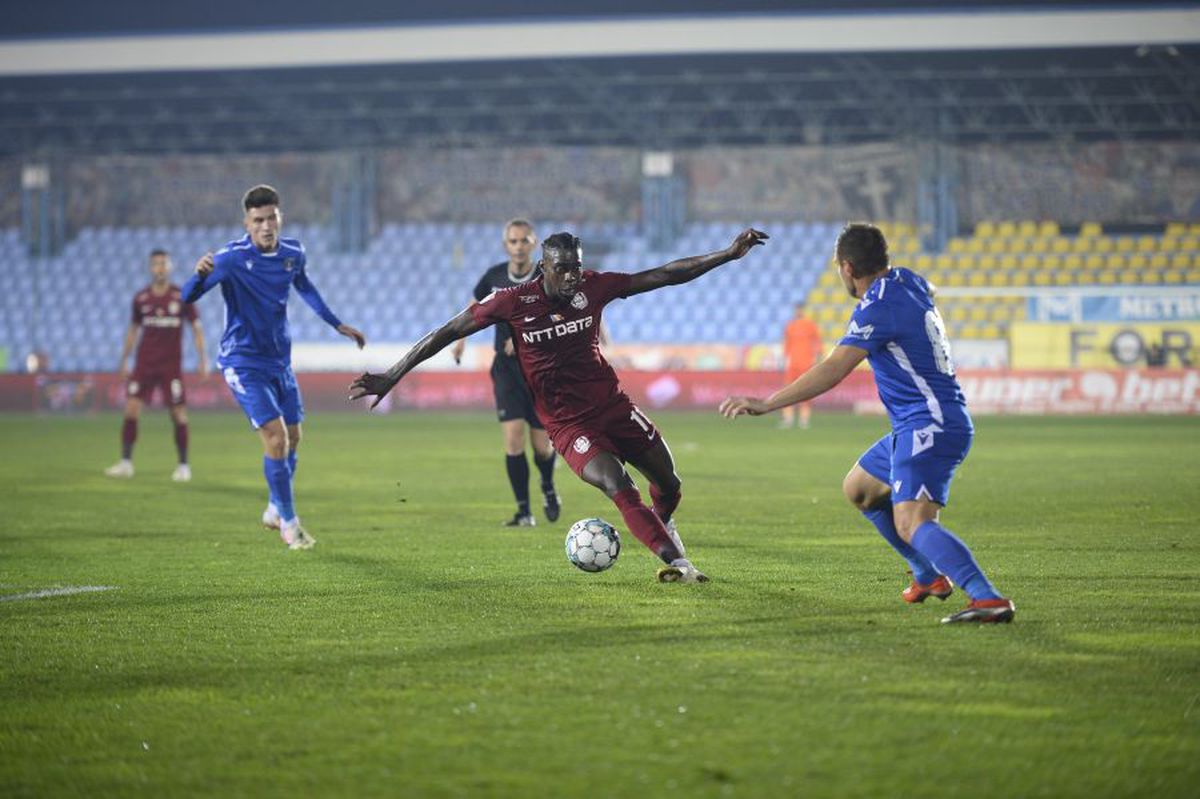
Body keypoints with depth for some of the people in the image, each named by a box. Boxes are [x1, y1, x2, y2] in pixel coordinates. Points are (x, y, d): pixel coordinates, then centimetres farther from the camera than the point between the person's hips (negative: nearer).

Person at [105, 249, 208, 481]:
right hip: (144, 364, 2)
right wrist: (123, 362, 13)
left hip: (171, 365, -2)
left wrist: (203, 359, -5)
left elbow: (196, 327, 3)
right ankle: (126, 462, -1)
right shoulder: (141, 298, 5)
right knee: (131, 408, -8)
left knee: (179, 414, -3)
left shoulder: (182, 297, -2)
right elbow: (133, 330, 15)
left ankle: (183, 466, 9)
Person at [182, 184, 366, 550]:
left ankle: (275, 510, 34)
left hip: (279, 360, 6)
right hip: (243, 362, -6)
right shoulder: (232, 258, -19)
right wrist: (200, 275, -49)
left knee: (292, 437, 12)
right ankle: (288, 523, -1)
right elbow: (187, 297, -27)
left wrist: (337, 324, 26)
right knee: (276, 437, -15)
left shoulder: (293, 254, -1)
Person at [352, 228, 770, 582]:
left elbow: (665, 275, -1)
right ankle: (676, 562, -25)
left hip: (611, 403, 4)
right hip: (567, 422, -4)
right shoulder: (513, 302, -14)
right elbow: (447, 333, -9)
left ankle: (663, 525, 45)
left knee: (669, 485, 10)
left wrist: (730, 253, -5)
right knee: (619, 487, -25)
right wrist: (390, 377, -12)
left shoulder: (593, 287, -5)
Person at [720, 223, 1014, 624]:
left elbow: (832, 371, -25)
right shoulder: (908, 282, 9)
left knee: (911, 523, -24)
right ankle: (930, 576, 26)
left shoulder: (878, 307, -17)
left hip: (928, 428, -10)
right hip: (914, 427, 10)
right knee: (858, 489, 24)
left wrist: (766, 403, -26)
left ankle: (989, 599, -38)